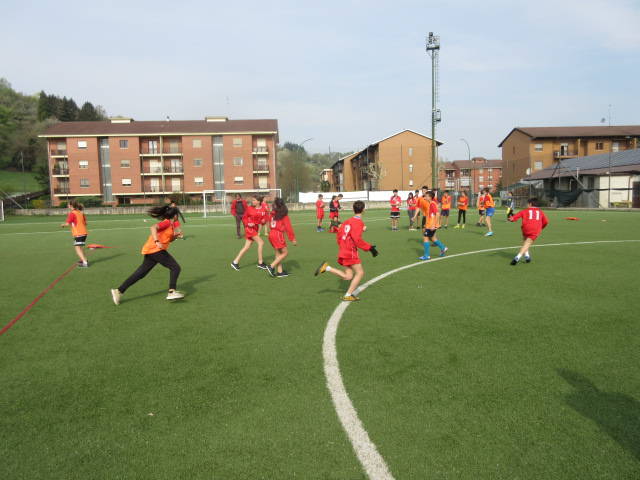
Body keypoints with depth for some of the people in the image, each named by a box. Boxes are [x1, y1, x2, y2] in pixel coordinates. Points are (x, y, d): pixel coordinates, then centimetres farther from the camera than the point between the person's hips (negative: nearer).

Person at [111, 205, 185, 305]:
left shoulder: (169, 224, 20)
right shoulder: (167, 222, -8)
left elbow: (168, 239, 29)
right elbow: (153, 228, -24)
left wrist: (176, 236, 11)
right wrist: (157, 241, -32)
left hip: (150, 250, 9)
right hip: (155, 249, -9)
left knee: (140, 273, 9)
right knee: (175, 268, -6)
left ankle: (119, 291, 10)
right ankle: (172, 292, -11)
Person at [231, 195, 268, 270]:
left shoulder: (263, 209, 1)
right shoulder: (249, 208, -6)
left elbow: (265, 216, 10)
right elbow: (244, 218, 2)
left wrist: (264, 220, -12)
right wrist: (247, 223, -16)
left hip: (255, 229, 5)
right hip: (250, 228, -5)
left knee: (247, 247, 8)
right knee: (261, 242, -13)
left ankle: (235, 262, 18)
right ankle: (260, 263, -3)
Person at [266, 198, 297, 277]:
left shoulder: (273, 214, 6)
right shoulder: (284, 215, -8)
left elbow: (270, 224, 3)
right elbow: (288, 227, -8)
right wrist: (293, 239, -2)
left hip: (272, 234, 6)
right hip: (278, 235, -6)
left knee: (278, 253, 14)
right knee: (285, 252, 4)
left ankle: (279, 271, 16)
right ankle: (271, 266, -4)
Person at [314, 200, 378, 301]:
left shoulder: (348, 221, 12)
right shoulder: (359, 222, -13)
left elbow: (339, 235, 17)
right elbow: (357, 240, -22)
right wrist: (370, 248, -16)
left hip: (343, 250, 8)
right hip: (350, 252, -8)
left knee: (347, 276, 10)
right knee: (360, 272, 1)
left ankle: (327, 267, 2)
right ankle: (348, 295, 1)